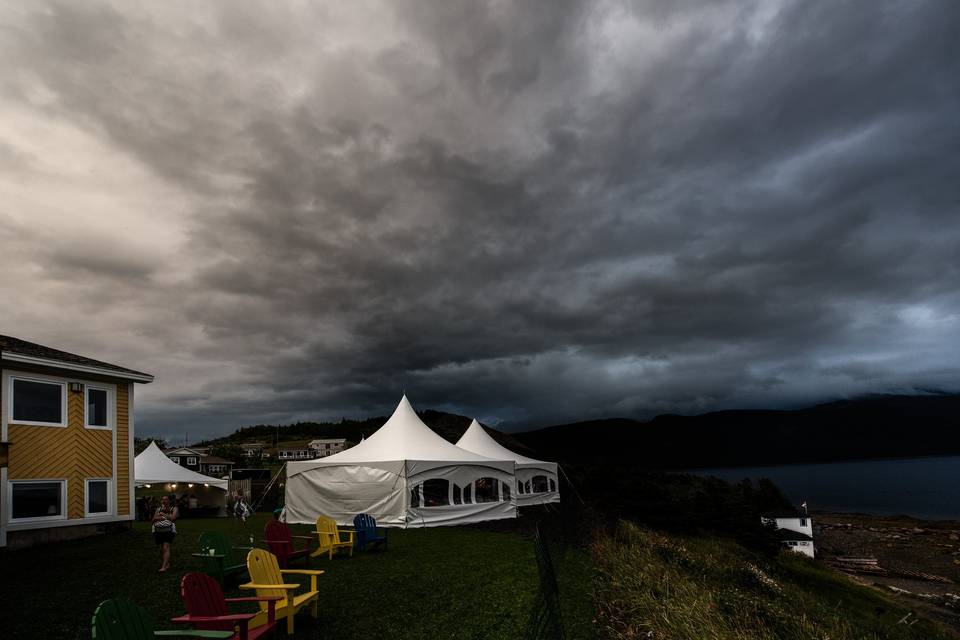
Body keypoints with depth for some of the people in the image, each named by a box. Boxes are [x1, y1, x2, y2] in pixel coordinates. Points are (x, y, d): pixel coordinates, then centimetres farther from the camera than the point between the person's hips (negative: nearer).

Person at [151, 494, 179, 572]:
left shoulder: (174, 508, 7)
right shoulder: (159, 509, 20)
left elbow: (173, 518, -8)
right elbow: (153, 519, 15)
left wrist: (163, 514, -8)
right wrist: (158, 518, -7)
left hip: (168, 530, -5)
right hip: (158, 530, 5)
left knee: (166, 548, -16)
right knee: (161, 549, 5)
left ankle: (164, 566, -22)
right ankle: (167, 564, 20)